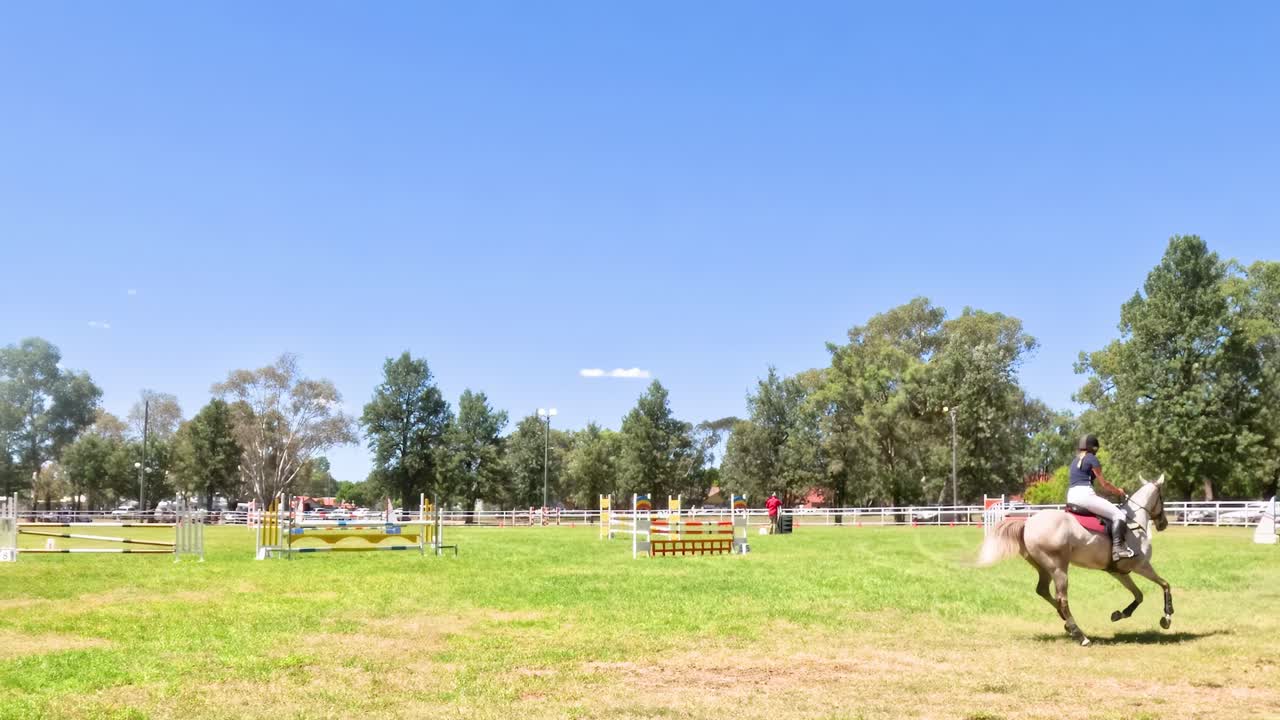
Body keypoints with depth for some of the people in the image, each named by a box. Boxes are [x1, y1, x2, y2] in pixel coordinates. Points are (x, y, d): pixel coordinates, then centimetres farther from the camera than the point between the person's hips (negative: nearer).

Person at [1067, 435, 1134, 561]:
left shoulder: (1075, 461, 23)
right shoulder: (1091, 458, -1)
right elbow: (1103, 484, -1)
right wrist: (1118, 491, 16)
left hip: (1071, 497, 9)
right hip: (1085, 494, -9)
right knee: (1118, 515, -9)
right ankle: (1118, 548, -24)